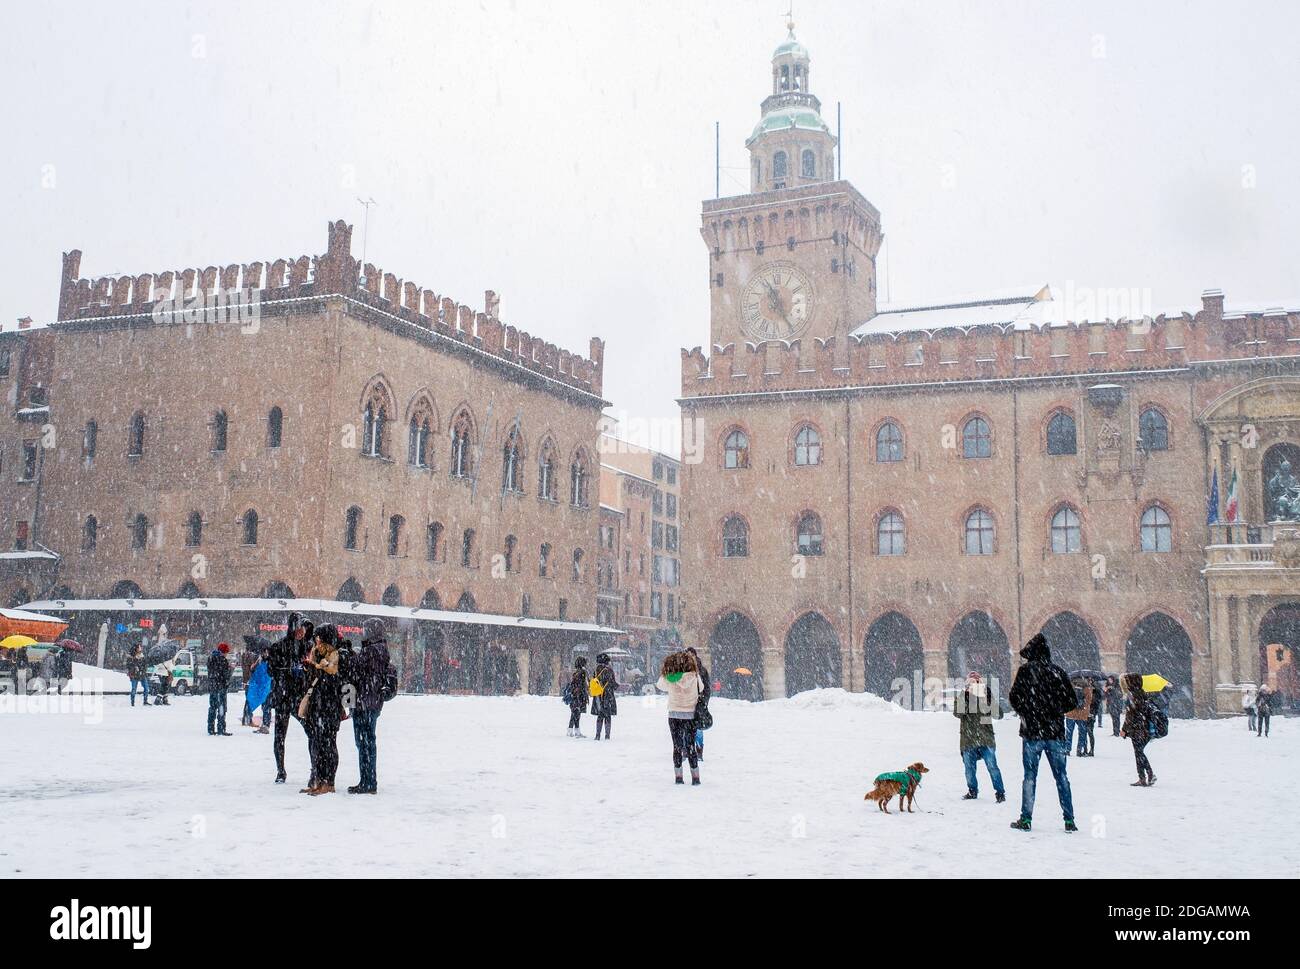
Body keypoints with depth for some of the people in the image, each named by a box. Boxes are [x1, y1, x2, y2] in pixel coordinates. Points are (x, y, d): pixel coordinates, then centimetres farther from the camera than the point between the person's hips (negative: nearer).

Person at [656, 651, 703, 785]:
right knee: (690, 746, 5)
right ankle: (695, 778, 4)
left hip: (674, 716, 1)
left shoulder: (668, 679, -10)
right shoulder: (693, 677, -14)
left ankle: (678, 777, 9)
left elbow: (660, 685, 10)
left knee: (677, 747, 10)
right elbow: (701, 689, 2)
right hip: (690, 716, -1)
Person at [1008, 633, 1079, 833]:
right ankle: (1069, 820, 7)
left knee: (1030, 776, 3)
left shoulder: (1025, 671, -6)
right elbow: (1072, 702, 5)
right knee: (1061, 776, 9)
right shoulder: (1058, 672, 4)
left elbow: (1015, 698, -7)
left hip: (1032, 732, -3)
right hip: (1056, 733, 3)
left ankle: (1026, 819, 4)